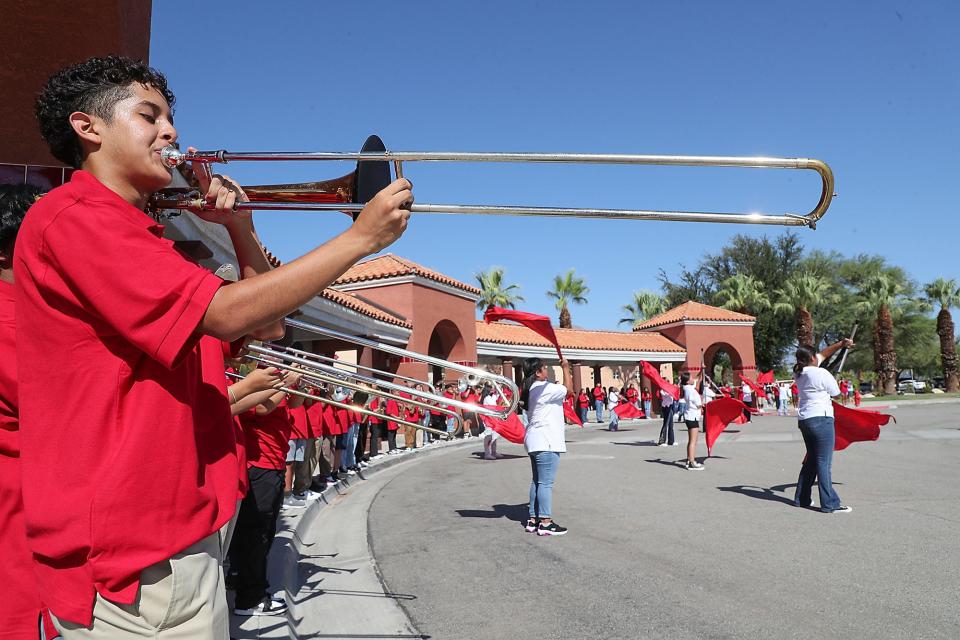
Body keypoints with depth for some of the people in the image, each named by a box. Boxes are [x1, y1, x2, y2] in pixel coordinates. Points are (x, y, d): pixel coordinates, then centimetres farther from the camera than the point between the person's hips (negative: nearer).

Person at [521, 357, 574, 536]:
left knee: (537, 481, 14)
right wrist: (565, 368, -1)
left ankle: (533, 519, 18)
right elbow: (568, 388, -13)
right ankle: (545, 523, -3)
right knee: (546, 483, -6)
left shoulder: (531, 389, 12)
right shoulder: (545, 388, -17)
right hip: (546, 442, -10)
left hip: (535, 441, 10)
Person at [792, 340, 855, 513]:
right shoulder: (822, 374, -14)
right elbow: (836, 394, -2)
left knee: (811, 459, 18)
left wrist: (841, 343, 19)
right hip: (821, 420, -8)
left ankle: (801, 498, 23)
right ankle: (830, 504, -3)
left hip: (803, 420, 8)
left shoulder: (799, 373, 8)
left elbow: (823, 354, 19)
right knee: (824, 463, -6)